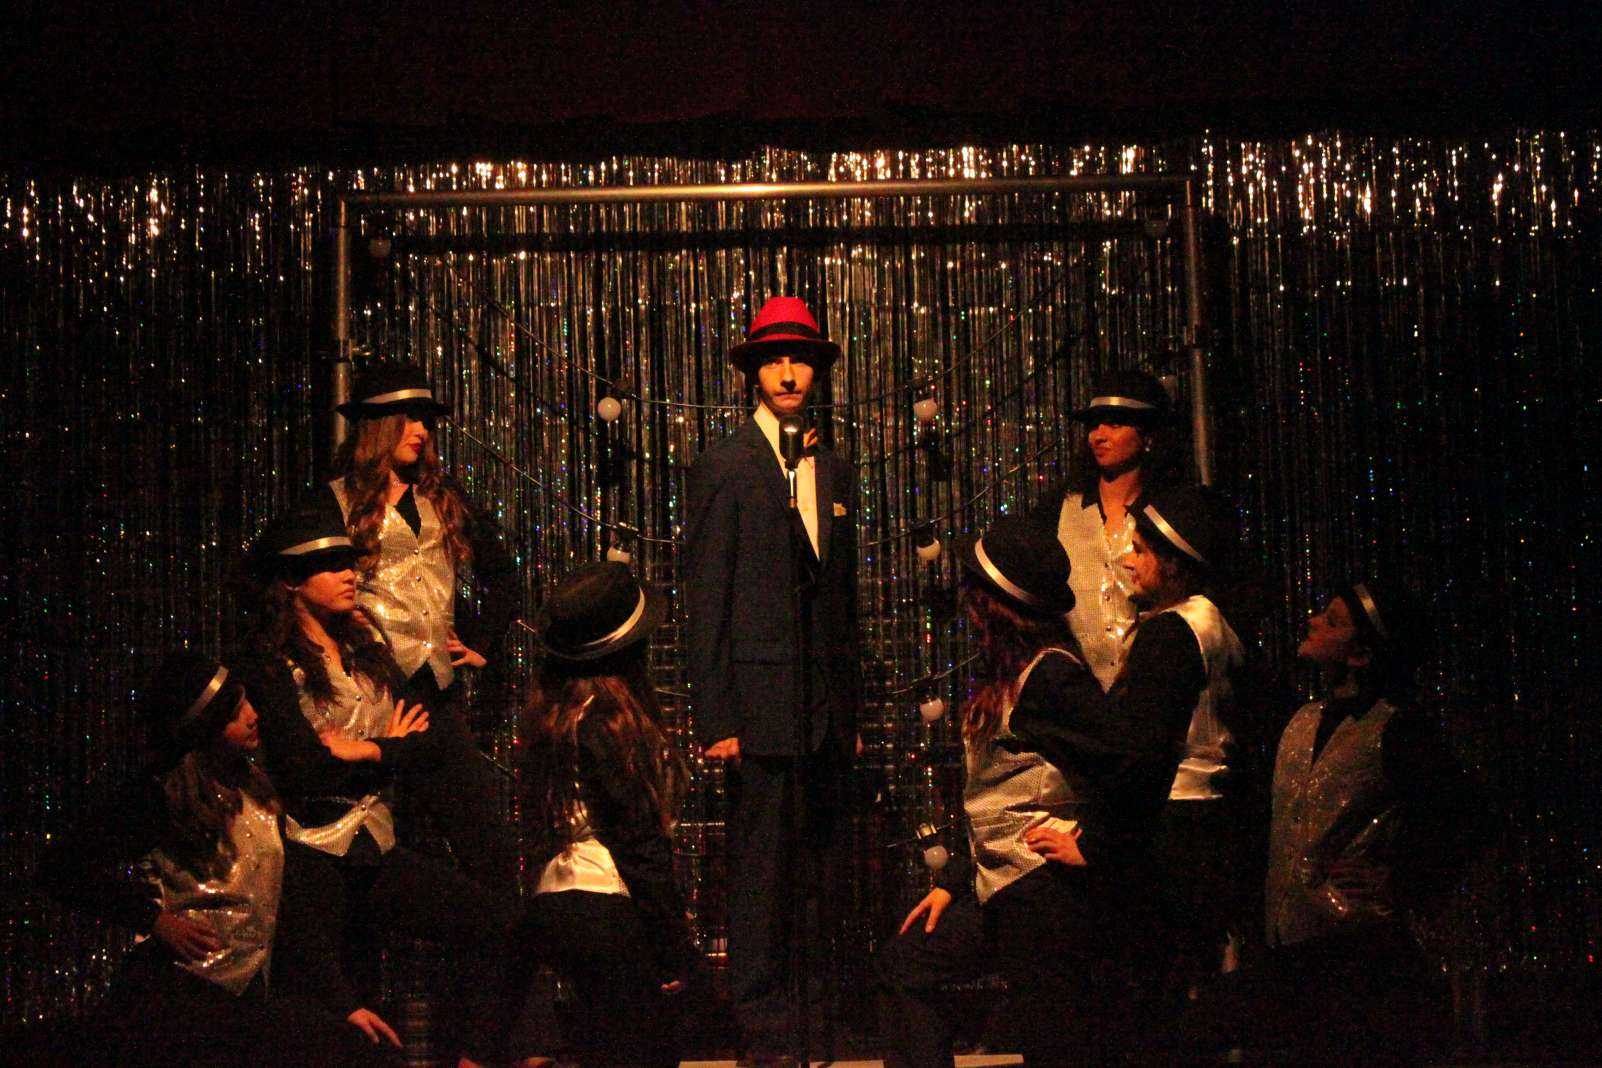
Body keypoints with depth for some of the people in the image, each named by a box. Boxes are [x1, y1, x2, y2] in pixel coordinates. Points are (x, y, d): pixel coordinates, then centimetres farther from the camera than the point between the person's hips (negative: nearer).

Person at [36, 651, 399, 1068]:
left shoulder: (252, 787, 15)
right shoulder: (160, 795, -5)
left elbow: (289, 897, 16)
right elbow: (61, 866, -8)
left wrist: (341, 1002, 12)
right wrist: (156, 919, -12)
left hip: (249, 994, 6)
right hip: (177, 993, -6)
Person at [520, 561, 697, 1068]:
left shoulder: (551, 715, 10)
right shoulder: (609, 721, -15)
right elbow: (639, 841, -16)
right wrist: (676, 949, -12)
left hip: (555, 904, 9)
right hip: (610, 908, -9)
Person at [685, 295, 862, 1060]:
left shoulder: (836, 473, 16)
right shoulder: (722, 469, -2)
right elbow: (705, 602, -5)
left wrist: (852, 710, 16)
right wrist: (716, 717, -11)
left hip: (827, 708, 5)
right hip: (762, 701, -5)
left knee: (819, 868, 7)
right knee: (762, 871, -4)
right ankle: (765, 1028, 4)